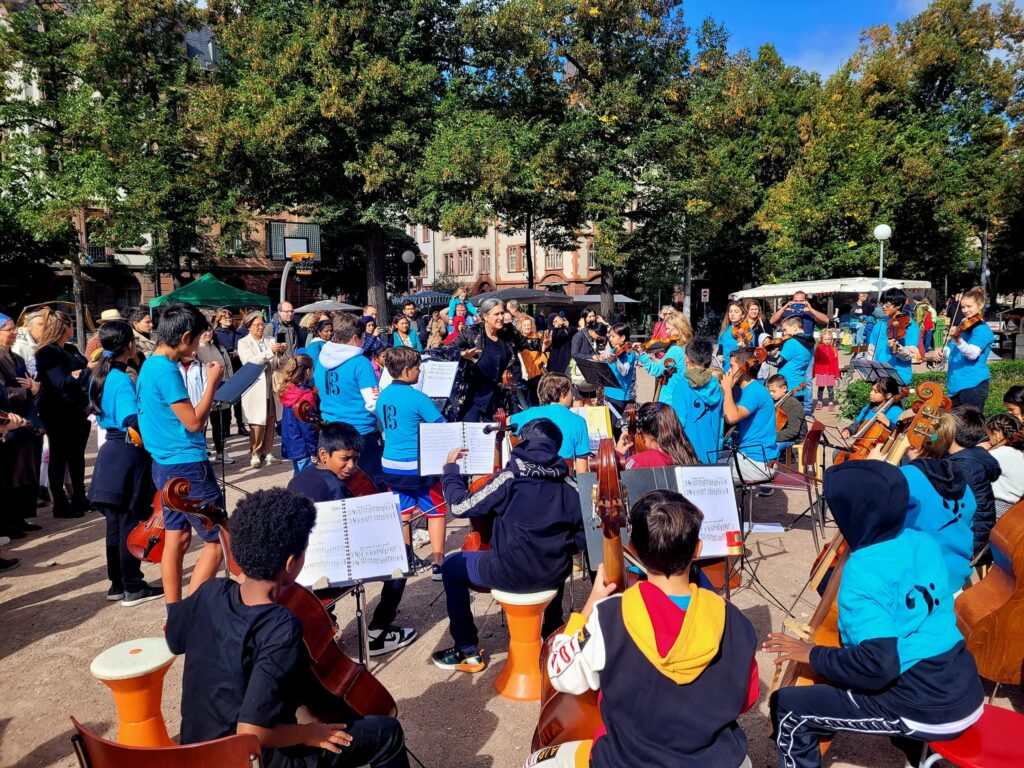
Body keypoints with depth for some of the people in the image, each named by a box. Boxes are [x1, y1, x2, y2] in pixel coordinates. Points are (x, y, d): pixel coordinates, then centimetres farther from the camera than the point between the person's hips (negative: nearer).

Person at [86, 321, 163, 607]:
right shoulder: (123, 380, -18)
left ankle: (117, 583, 25)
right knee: (130, 523, 0)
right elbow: (133, 420, -30)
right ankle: (133, 589, 9)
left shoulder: (101, 376, 9)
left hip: (110, 452, 9)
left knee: (115, 522, 15)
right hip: (128, 455, -9)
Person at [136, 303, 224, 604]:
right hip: (188, 468, -10)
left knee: (177, 538, 15)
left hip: (166, 465, 10)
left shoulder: (150, 365, 11)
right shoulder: (167, 370, -20)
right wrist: (212, 382, -14)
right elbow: (194, 422, -21)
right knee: (217, 542, -1)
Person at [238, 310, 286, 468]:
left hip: (270, 387, 4)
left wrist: (281, 354, -8)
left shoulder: (269, 342, 13)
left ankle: (267, 452, 13)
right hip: (254, 387, -4)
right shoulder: (243, 342, 3)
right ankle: (255, 454, 5)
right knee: (258, 423, -5)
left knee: (270, 421, 4)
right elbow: (250, 362, -15)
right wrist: (270, 352, -22)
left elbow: (278, 366, 12)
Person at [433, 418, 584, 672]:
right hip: (554, 575, 5)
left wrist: (450, 468, 5)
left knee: (451, 566, 19)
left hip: (509, 573, -5)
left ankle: (468, 652, 21)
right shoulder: (569, 486, -2)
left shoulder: (510, 477, -15)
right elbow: (581, 540, 0)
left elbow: (460, 506, -10)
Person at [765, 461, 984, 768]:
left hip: (930, 712, -8)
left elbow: (878, 665, -27)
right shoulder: (923, 541, 0)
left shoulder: (864, 571, -23)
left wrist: (813, 655, -13)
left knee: (786, 708, -2)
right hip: (965, 693, 8)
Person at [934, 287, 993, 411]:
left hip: (973, 383, -8)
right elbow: (951, 351, 22)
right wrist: (942, 352, 0)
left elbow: (973, 353, -26)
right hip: (956, 383, 8)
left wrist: (958, 340, -43)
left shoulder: (982, 329, -9)